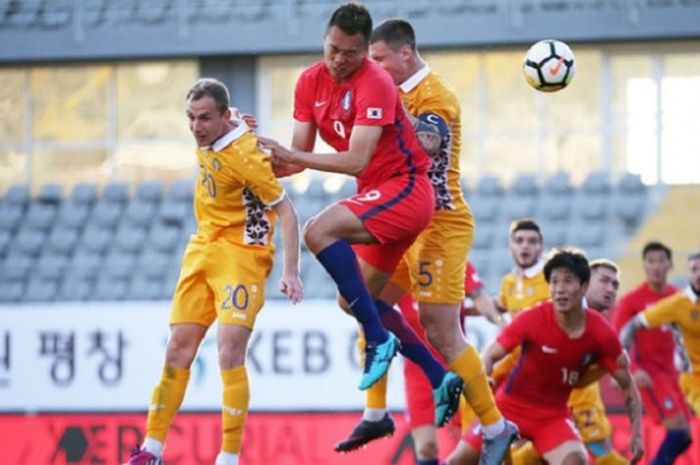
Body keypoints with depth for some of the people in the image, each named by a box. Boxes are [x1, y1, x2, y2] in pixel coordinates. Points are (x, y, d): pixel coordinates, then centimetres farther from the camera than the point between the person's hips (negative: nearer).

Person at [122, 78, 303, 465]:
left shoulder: (243, 155, -20)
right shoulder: (208, 141, 0)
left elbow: (286, 212, -18)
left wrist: (290, 272, -24)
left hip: (241, 255, -8)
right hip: (203, 251, 8)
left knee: (230, 353, -17)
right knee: (178, 350, 5)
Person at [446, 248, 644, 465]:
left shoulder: (601, 334, -15)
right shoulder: (532, 319, -20)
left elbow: (627, 384, -4)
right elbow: (489, 356, -15)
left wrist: (636, 433, -12)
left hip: (552, 415, 0)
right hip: (510, 406, 0)